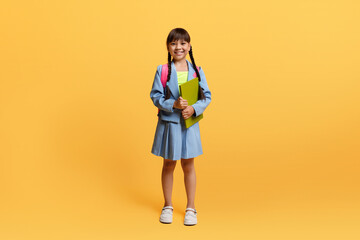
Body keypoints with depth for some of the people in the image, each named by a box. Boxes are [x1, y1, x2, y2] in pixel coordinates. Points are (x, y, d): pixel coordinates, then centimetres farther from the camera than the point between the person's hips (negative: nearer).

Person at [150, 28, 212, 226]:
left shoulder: (197, 71, -1)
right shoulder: (162, 71, -4)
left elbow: (206, 96, -1)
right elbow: (155, 96, -6)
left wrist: (194, 108, -18)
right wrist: (173, 104, -21)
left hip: (189, 123, 1)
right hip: (168, 123, 0)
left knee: (188, 165, 10)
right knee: (168, 165, 13)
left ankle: (191, 208, 24)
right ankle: (167, 206, 30)